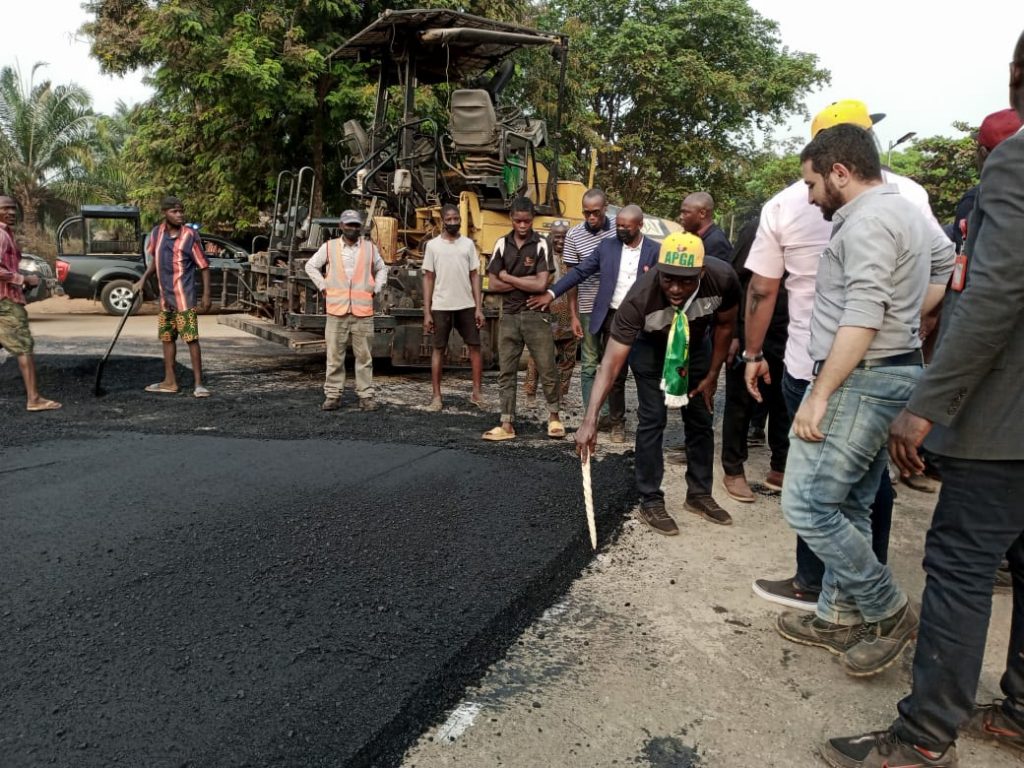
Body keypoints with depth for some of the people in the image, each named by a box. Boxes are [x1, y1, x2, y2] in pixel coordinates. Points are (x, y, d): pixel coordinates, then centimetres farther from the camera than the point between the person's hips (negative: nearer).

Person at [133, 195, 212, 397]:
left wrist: (206, 295, -13)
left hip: (185, 298, -6)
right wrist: (143, 280, 11)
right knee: (167, 338, 13)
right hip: (165, 298, 7)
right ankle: (170, 382, 23)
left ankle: (198, 383, -4)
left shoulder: (190, 235, -11)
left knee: (191, 339, -8)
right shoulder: (157, 233, 4)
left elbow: (204, 266, -9)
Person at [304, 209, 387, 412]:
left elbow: (381, 269, 20)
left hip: (363, 311, 0)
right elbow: (311, 266, 14)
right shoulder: (329, 247, 5)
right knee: (335, 356, 3)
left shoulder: (370, 247, 8)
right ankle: (333, 395, 11)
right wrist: (323, 287, 5)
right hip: (337, 310, 0)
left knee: (364, 356, 4)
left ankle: (366, 395, 10)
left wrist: (376, 289, 8)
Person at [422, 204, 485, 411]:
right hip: (441, 306, -2)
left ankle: (477, 393, 13)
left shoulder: (468, 244, 6)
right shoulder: (433, 245, 1)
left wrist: (479, 308, -1)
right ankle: (437, 396, 10)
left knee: (475, 347, 3)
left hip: (466, 306, 2)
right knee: (438, 349, 4)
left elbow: (474, 277, 6)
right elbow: (428, 279, 2)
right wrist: (427, 312, -3)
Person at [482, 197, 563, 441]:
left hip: (536, 315, -3)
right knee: (506, 372, 5)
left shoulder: (541, 245, -4)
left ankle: (554, 416, 23)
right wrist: (526, 281, -10)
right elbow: (493, 285, 0)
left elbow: (541, 285, -14)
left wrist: (508, 277, -7)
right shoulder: (502, 244, 5)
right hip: (509, 316, 3)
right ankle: (507, 425, 12)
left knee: (547, 370, 4)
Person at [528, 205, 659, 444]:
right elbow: (580, 271, 2)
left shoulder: (654, 251, -1)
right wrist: (552, 293, -5)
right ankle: (617, 423, 21)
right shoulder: (607, 246, 3)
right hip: (612, 318, 2)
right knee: (615, 375, 8)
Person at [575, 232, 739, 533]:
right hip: (651, 347, -3)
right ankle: (650, 502, 4)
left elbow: (725, 324, -11)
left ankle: (699, 494, 25)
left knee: (701, 419, 9)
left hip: (696, 345, 3)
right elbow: (611, 361, -41)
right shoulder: (641, 296, -41)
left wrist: (712, 375, -6)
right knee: (652, 419, -10)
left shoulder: (723, 278, -34)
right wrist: (590, 419, -48)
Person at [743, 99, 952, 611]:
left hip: (810, 364, -2)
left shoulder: (784, 205, -3)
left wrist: (753, 353, 8)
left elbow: (762, 291, -2)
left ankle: (812, 585, 20)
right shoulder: (907, 194, -1)